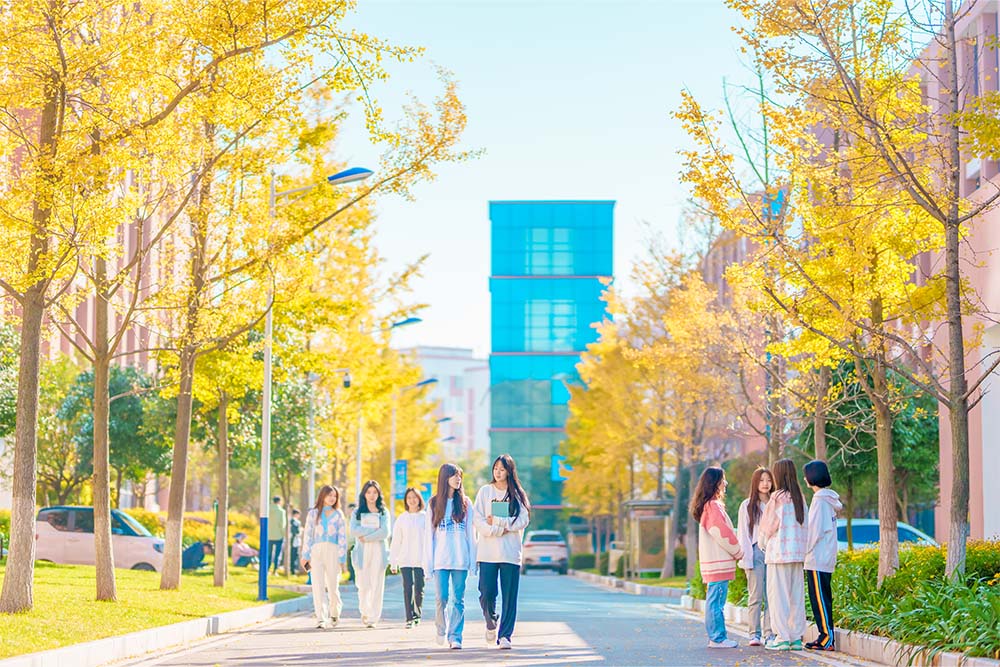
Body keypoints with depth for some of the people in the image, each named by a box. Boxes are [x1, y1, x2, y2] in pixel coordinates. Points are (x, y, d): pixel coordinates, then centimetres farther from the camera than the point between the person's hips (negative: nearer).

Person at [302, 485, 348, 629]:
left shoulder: (338, 515, 11)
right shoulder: (313, 513, 12)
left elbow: (342, 537, 7)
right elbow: (307, 534, 9)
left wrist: (341, 558, -2)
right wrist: (305, 555, 2)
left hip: (333, 551, 0)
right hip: (316, 551, 0)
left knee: (332, 585, 0)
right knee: (318, 586, -8)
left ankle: (334, 614, 24)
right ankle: (321, 619, -11)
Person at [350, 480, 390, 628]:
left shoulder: (383, 512, 10)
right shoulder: (357, 512, 12)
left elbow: (385, 532, -4)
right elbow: (354, 530, -5)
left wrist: (366, 537, -10)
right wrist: (375, 529, -10)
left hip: (379, 551, 0)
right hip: (362, 552, 0)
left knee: (377, 585, -6)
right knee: (363, 585, -3)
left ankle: (373, 618, -3)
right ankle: (364, 612, 22)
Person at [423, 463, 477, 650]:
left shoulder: (465, 503, 8)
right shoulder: (435, 503, 9)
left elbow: (471, 533, 7)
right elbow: (429, 534, 8)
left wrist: (472, 560, -1)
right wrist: (428, 562, 1)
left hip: (461, 559, 0)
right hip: (441, 558, 0)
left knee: (458, 599, -1)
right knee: (442, 598, -6)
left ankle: (455, 636, 3)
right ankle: (441, 629, 18)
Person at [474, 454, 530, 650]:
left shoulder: (518, 494, 8)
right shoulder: (485, 492, 7)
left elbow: (522, 521, -4)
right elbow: (480, 523, -1)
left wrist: (496, 521, -10)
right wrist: (503, 528, -12)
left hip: (511, 552, 0)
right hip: (488, 551, 0)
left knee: (510, 596, -3)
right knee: (487, 594, -6)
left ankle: (505, 635, 2)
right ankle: (491, 624, 22)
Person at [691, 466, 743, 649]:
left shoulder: (710, 505, 18)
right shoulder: (712, 506, -14)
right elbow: (722, 533, -17)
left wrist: (735, 552, 13)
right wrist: (738, 552, -5)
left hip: (714, 562, 10)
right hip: (718, 562, -10)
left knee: (715, 600, 11)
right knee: (716, 601, -8)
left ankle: (717, 637, 15)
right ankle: (718, 638, -7)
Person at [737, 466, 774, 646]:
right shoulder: (747, 506, 7)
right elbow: (743, 533, 4)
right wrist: (746, 558, -6)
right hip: (755, 552, -2)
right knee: (756, 597, -3)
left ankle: (769, 634, 3)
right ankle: (754, 634, 0)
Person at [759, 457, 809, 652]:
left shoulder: (778, 497, -10)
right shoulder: (800, 498, 8)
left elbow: (768, 525, -4)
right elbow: (805, 525, 12)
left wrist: (763, 543, 13)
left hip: (779, 553, -6)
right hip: (798, 553, 6)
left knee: (778, 594, -2)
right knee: (796, 595, 9)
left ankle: (782, 637, -5)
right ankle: (796, 637, 10)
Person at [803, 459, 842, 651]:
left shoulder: (820, 499, -14)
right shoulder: (830, 499, 15)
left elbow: (816, 530, -17)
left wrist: (806, 551, -9)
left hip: (817, 558, -10)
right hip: (827, 558, 10)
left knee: (819, 598, -7)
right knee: (823, 598, 11)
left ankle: (827, 638, -7)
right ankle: (826, 637, 13)